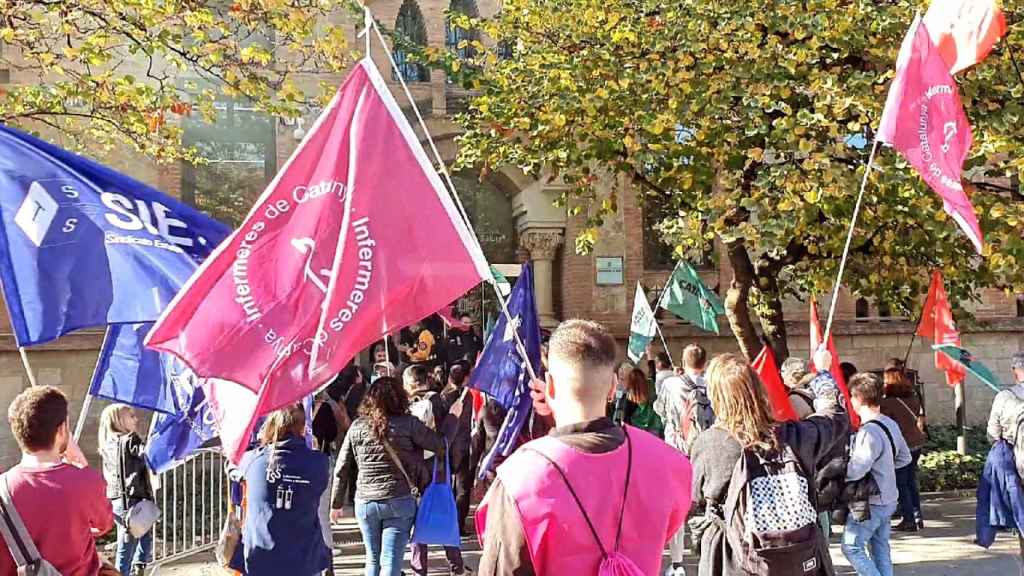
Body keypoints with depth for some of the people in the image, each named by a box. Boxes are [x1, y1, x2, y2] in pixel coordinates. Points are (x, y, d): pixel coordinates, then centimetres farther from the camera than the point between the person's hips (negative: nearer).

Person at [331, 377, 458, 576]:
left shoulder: (358, 426, 2)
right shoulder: (408, 423, -8)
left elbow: (341, 469, 5)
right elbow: (440, 445, -4)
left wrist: (336, 503, 15)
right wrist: (453, 418, 10)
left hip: (365, 502, 3)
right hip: (399, 502, -3)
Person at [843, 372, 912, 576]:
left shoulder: (870, 431, -25)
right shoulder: (890, 424, 3)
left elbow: (855, 471, -31)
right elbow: (904, 458, 16)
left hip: (870, 502, -9)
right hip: (888, 498, 9)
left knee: (851, 546, 1)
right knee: (880, 547, 15)